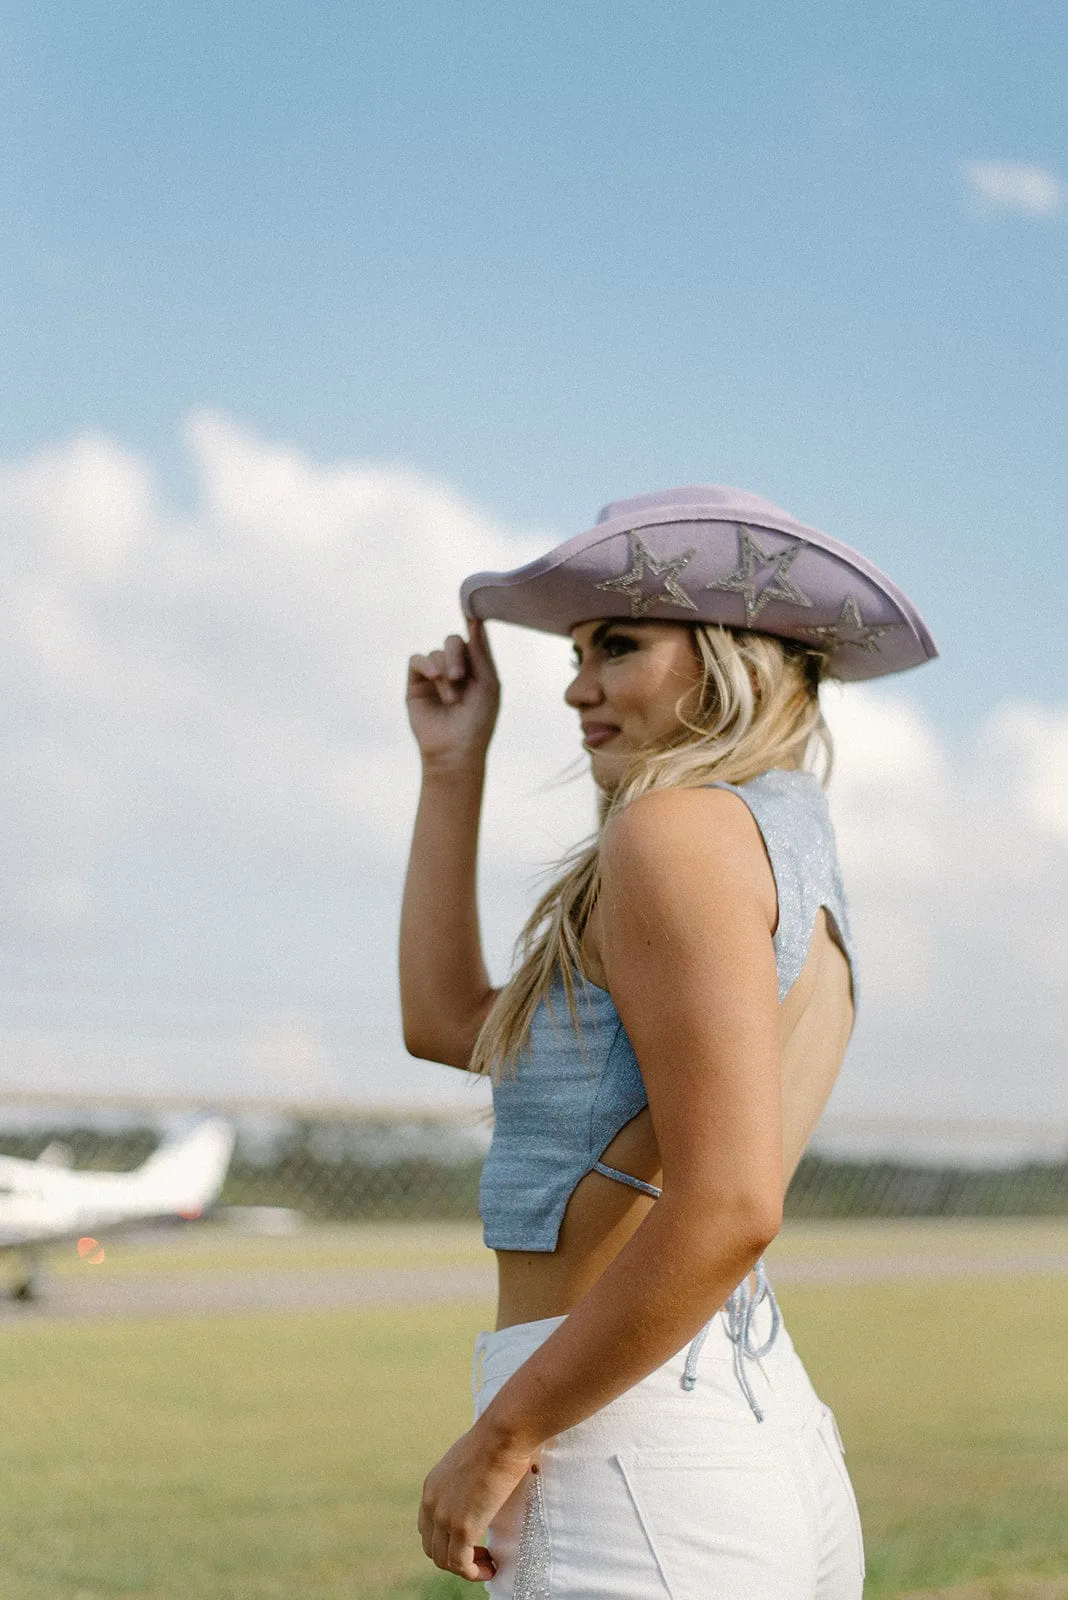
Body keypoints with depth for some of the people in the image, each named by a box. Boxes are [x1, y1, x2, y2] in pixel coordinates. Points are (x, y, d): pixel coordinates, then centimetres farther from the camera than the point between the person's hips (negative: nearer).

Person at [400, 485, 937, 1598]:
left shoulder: (685, 828, -10)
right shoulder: (803, 888, 18)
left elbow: (728, 1207, -22)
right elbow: (448, 1023, 24)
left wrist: (498, 1436, -14)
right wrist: (453, 765, 23)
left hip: (633, 1463, -10)